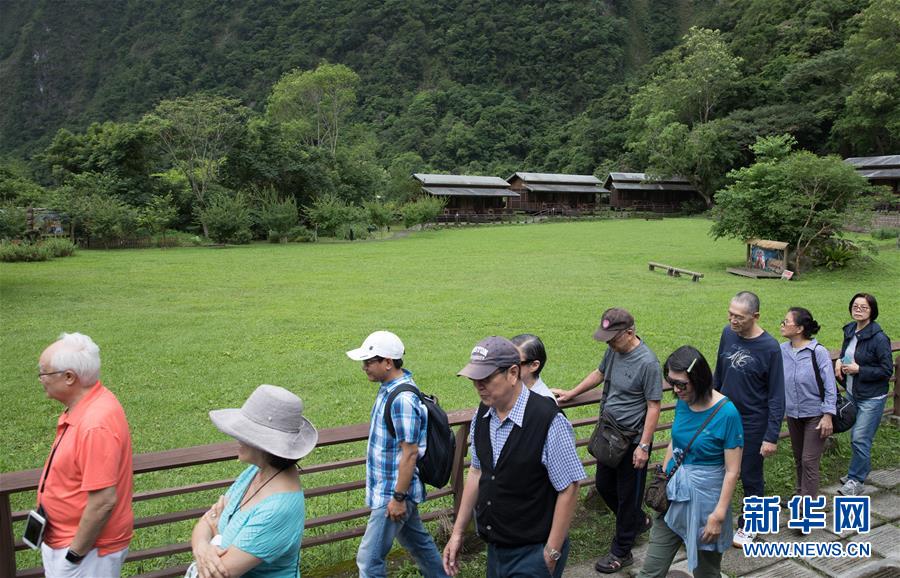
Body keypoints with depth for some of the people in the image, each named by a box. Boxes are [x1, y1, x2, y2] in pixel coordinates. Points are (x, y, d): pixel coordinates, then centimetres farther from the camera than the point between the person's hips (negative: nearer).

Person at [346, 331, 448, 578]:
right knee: (418, 542, 24)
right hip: (387, 488, 10)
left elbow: (410, 453, -24)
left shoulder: (403, 399, -25)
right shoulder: (389, 388, 5)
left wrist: (398, 497, -20)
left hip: (393, 492, -10)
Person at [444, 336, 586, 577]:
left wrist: (552, 554, -13)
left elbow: (568, 490, -18)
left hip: (532, 554, -6)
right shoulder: (482, 415, -1)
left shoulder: (549, 421, -23)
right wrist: (457, 532, 10)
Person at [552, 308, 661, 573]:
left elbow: (653, 406, -19)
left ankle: (621, 552, 24)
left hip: (632, 440, -8)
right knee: (604, 485, 21)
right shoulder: (614, 350, -1)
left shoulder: (647, 362, -22)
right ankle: (639, 521, 45)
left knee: (627, 496, 7)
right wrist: (571, 393, 17)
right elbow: (599, 373, 19)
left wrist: (644, 446, -18)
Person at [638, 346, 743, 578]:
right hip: (674, 492, 5)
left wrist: (719, 514, -15)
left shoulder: (727, 413, -21)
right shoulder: (682, 402, -4)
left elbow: (732, 471, -16)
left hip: (705, 496, -5)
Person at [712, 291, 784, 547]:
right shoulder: (728, 333, -5)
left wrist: (772, 436, -15)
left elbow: (777, 397, -14)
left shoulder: (769, 348, -19)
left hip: (752, 423, -4)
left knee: (751, 477, 12)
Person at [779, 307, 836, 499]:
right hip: (792, 413, 5)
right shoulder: (782, 350, -7)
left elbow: (830, 387, -14)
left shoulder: (818, 352, -18)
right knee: (798, 458, 20)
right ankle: (800, 493, 39)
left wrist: (827, 416, -15)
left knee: (809, 460, -1)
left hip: (815, 415, -5)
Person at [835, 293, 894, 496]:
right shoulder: (849, 331, 3)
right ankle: (863, 468, 35)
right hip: (852, 394, 7)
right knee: (855, 436, 16)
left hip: (872, 398, -7)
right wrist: (839, 361, -1)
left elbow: (887, 371, -15)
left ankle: (856, 481, 8)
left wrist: (858, 369, -21)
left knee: (860, 439, -4)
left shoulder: (879, 338, -18)